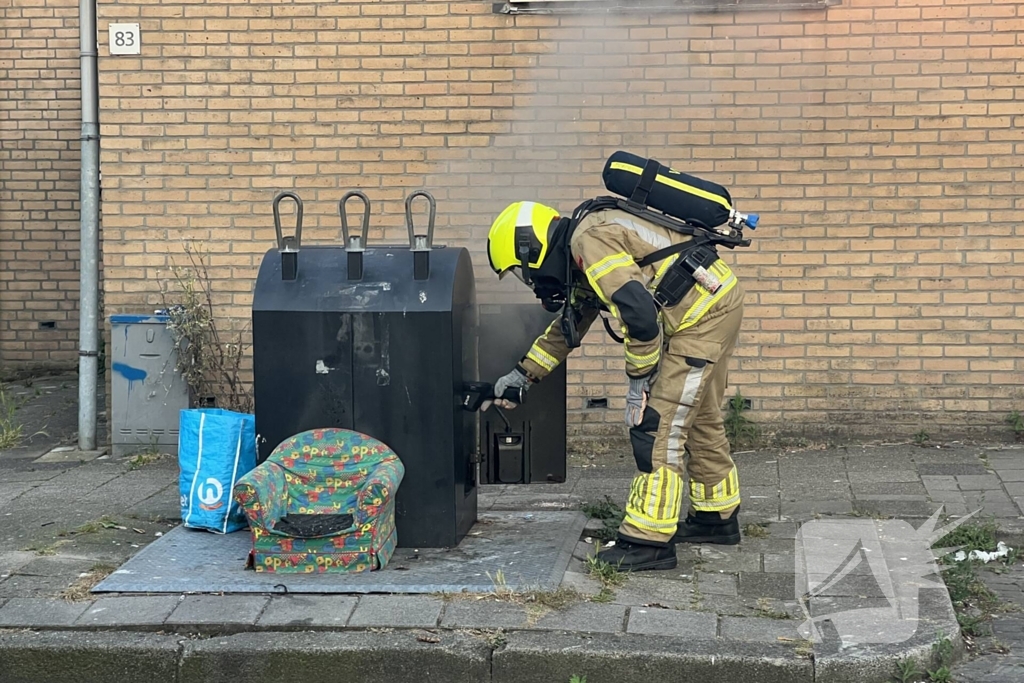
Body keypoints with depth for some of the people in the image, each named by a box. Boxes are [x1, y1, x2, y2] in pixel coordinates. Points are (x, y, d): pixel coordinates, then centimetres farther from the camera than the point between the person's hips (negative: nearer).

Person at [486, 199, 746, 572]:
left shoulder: (590, 241, -17)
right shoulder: (582, 250, 15)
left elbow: (639, 312, -26)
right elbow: (571, 323, 28)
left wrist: (638, 378, -13)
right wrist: (523, 373, 31)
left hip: (703, 312, -10)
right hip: (714, 305, 10)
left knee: (656, 425, -8)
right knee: (698, 416, 22)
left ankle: (649, 541, -5)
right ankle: (717, 515, 35)